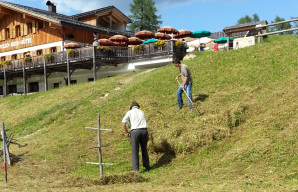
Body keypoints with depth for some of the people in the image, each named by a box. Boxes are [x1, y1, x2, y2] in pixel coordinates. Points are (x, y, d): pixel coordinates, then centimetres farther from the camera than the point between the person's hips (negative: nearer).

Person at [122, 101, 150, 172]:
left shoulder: (130, 112, 10)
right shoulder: (141, 112, 21)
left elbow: (123, 123, -2)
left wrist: (126, 132, 9)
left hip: (135, 131, -3)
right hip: (144, 130, 3)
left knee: (135, 151, 0)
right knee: (144, 149, 17)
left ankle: (136, 169, -5)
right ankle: (147, 166, 25)